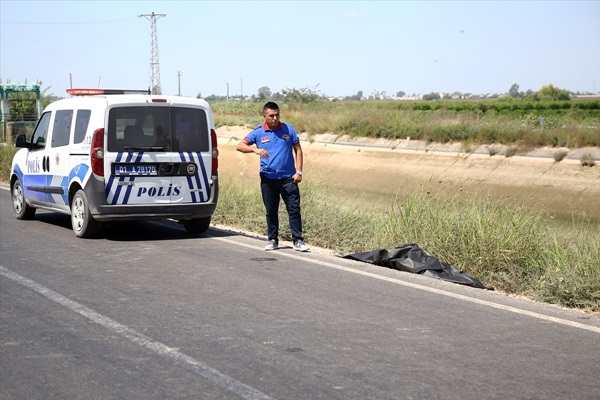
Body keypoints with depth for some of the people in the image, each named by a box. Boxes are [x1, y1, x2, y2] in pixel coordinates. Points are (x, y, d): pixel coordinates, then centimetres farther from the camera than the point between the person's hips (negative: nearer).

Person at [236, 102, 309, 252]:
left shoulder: (288, 129, 3)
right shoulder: (258, 132, 2)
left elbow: (298, 150, 7)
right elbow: (240, 146, -5)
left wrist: (298, 172, -2)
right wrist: (255, 149, -24)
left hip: (288, 177, 0)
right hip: (268, 178, 1)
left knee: (294, 209, -3)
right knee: (271, 211, 8)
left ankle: (298, 241, 1)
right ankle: (272, 240, 19)